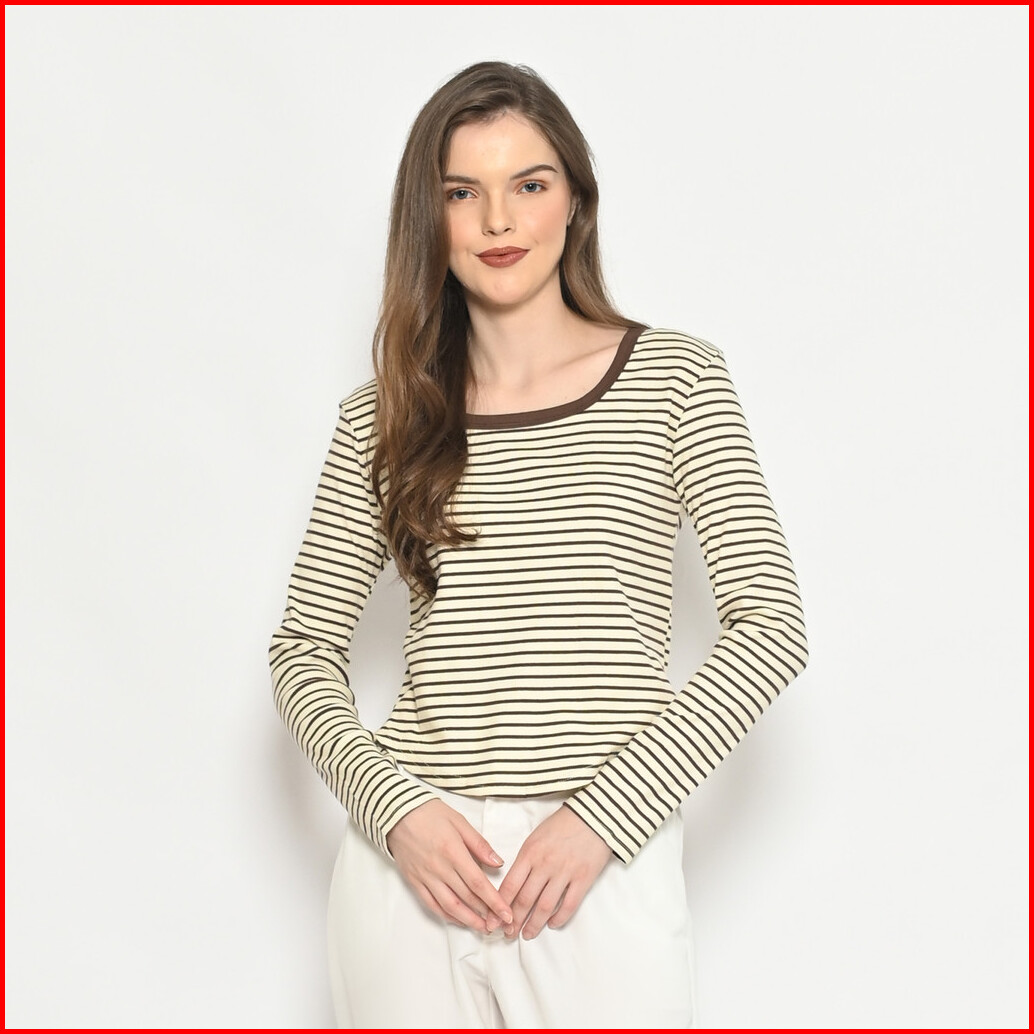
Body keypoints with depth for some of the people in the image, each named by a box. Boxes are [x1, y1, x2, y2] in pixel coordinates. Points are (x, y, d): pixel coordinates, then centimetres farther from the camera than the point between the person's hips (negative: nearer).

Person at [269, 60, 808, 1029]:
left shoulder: (674, 377, 0)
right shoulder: (381, 417, 6)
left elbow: (769, 626, -5)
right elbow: (303, 650, 8)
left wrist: (599, 817, -11)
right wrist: (394, 806, -8)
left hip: (607, 867, -1)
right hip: (412, 856, 2)